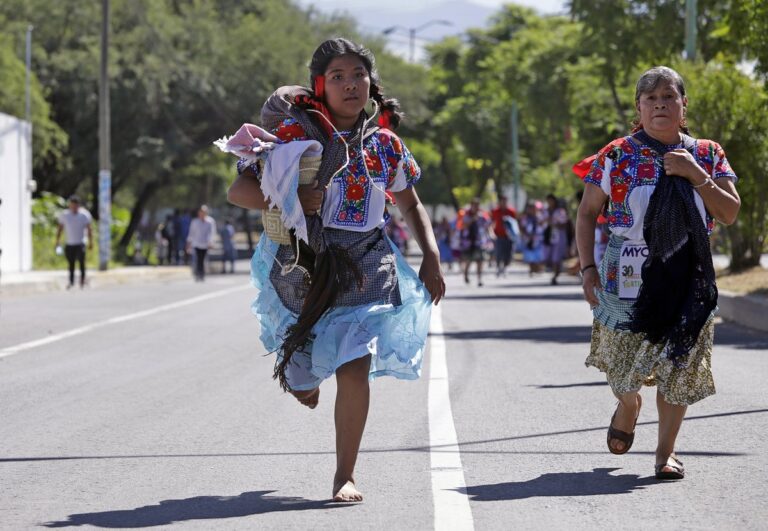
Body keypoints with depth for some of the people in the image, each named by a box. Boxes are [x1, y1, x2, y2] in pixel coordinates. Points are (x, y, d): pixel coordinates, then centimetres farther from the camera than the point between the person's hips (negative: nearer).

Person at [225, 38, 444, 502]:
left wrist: (432, 256, 7)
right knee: (303, 384, 10)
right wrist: (290, 201, -24)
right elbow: (238, 190, -8)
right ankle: (303, 376, 51)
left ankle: (346, 475, -4)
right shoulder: (295, 133, -6)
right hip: (302, 264, -1)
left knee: (355, 367, -17)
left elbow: (411, 205, 20)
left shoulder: (386, 145, 4)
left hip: (364, 269, 1)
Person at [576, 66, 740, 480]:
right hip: (628, 276, -1)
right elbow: (587, 213, 3)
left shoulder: (707, 155, 6)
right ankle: (628, 405, 37)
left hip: (687, 279, 1)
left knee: (678, 366, -1)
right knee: (624, 366, 2)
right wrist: (588, 268, -6)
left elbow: (730, 214, 1)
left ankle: (666, 450, 12)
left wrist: (696, 175, -12)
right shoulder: (618, 155, 1)